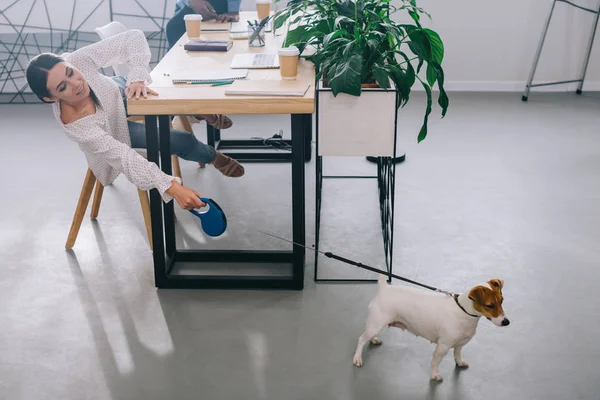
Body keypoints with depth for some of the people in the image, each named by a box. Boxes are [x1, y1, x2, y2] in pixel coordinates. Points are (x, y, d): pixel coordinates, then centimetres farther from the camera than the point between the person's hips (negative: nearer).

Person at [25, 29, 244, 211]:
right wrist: (171, 187, -53)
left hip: (119, 91, 4)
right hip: (115, 129, -3)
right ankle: (214, 157, 29)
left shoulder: (78, 61, -37)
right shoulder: (77, 126, -44)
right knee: (183, 142, -9)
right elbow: (125, 158, -45)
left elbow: (133, 37, -33)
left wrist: (138, 78, -48)